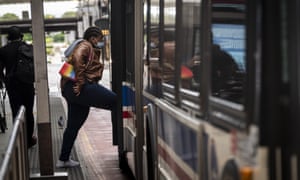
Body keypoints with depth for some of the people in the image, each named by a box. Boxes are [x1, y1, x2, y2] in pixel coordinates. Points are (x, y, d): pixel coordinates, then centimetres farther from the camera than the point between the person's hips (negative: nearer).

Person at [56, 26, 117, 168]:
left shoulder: (90, 49, 29)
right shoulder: (85, 46, -2)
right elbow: (77, 58, -23)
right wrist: (80, 82, -23)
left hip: (74, 90, 11)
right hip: (82, 88, -11)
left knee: (73, 125, 15)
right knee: (115, 101, -17)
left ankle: (63, 159, 21)